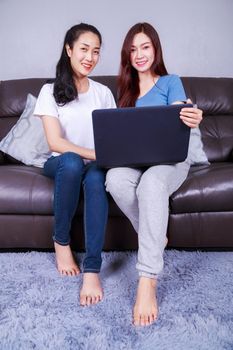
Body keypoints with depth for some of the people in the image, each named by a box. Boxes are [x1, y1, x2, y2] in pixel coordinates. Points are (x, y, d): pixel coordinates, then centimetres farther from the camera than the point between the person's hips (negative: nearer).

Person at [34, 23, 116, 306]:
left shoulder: (103, 92, 9)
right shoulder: (51, 91, 0)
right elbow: (55, 142, -12)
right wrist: (96, 154, -22)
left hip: (95, 165, 2)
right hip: (60, 165, -1)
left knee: (96, 178, -35)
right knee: (72, 162, -38)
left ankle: (92, 269, -37)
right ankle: (61, 241, -16)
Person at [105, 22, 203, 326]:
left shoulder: (171, 82, 7)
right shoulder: (126, 89, 19)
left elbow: (180, 121, -10)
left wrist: (191, 120, -35)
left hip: (170, 158, -3)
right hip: (134, 159, 3)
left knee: (152, 182, -40)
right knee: (115, 179, -35)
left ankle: (147, 281, -42)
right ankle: (157, 238, -11)